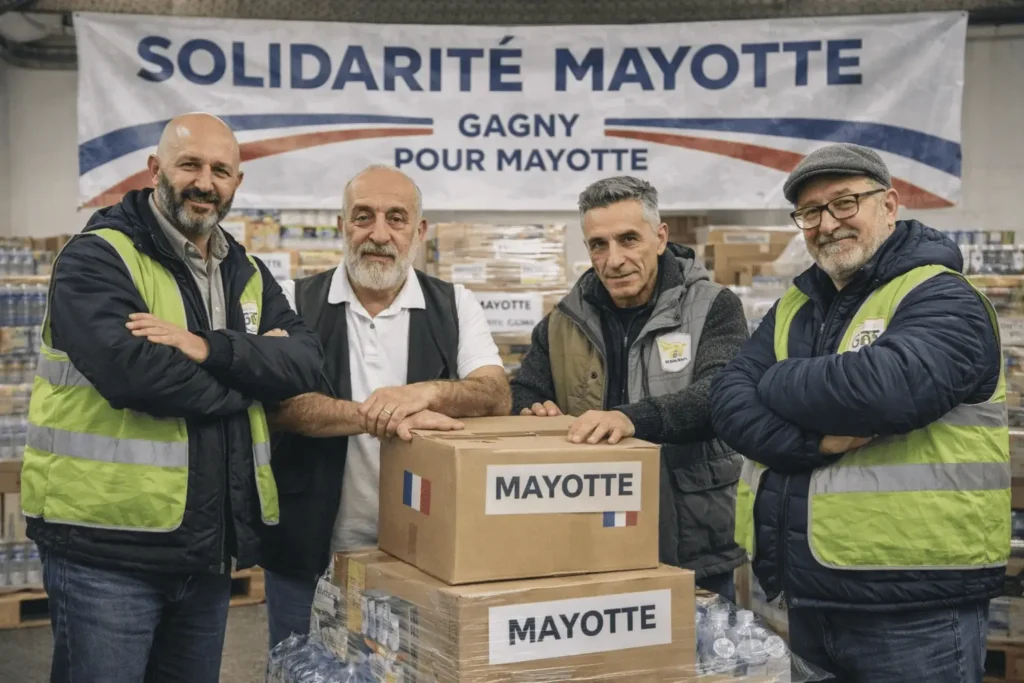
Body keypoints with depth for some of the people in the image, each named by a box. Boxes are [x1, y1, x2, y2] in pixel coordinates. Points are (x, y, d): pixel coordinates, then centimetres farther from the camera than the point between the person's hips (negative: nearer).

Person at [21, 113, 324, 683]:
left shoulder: (249, 274, 13)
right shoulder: (98, 258, -7)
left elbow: (306, 360, -3)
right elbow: (131, 370, -24)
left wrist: (208, 348, -19)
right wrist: (247, 367, -10)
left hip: (211, 548, 6)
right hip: (107, 549, -6)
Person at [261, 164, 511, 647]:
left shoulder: (455, 306, 4)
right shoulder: (296, 303, 0)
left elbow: (497, 397, -8)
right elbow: (278, 401, -14)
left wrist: (426, 392, -29)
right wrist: (373, 416, -30)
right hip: (309, 558, 0)